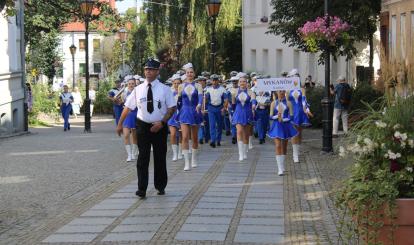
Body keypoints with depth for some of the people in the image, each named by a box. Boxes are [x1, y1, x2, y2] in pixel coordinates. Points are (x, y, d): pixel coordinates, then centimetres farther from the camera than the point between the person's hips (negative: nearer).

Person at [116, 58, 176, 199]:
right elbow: (128, 107, 4)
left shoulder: (164, 89, -3)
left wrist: (162, 122, -14)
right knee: (143, 158, -3)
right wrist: (120, 124, 0)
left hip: (159, 127, 0)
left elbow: (172, 108, -3)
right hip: (143, 126, 1)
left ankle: (160, 186, 24)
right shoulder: (138, 89, 1)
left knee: (160, 157, 9)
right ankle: (142, 189, 0)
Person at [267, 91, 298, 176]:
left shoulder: (288, 103, 3)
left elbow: (291, 116, -2)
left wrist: (283, 119, -16)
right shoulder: (273, 103, 3)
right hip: (277, 127, -1)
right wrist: (277, 116, -18)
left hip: (285, 126, 1)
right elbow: (271, 116, 1)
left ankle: (282, 166, 26)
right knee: (278, 146, -12)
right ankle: (280, 169, -14)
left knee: (284, 147, 10)